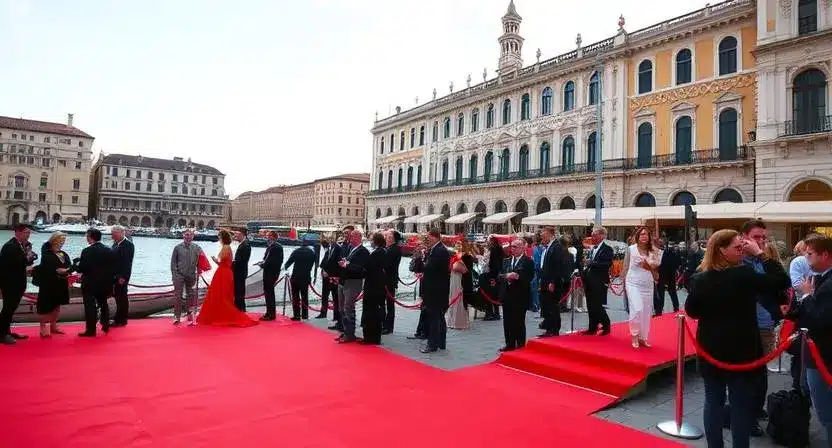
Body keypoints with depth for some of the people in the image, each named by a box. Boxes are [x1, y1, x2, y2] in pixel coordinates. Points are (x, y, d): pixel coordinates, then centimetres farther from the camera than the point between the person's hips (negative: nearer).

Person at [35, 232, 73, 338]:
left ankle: (53, 326, 27)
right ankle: (44, 328, 5)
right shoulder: (46, 255, -8)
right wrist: (57, 271, -25)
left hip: (61, 285, 7)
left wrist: (66, 271, -15)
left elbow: (70, 266, 4)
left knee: (57, 306, 15)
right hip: (48, 285, -7)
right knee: (47, 306, -3)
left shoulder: (64, 254, 11)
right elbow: (45, 269, -20)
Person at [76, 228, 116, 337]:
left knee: (90, 306, 2)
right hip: (105, 283, 6)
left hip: (90, 283, -5)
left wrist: (76, 267, 6)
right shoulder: (110, 251, 0)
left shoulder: (87, 251, -16)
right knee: (103, 304, 21)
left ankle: (91, 330, 5)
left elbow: (81, 268, -15)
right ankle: (105, 326, 26)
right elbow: (114, 268, 2)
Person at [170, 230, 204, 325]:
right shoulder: (178, 247, 2)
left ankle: (189, 313, 24)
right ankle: (177, 316, 7)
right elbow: (173, 262, 3)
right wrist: (174, 273, -5)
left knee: (191, 295, 9)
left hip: (191, 275, 1)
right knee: (178, 296, 0)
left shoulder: (197, 248, 4)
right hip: (179, 275, -1)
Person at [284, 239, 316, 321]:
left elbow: (289, 261, -1)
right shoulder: (312, 253, 3)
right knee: (304, 296, 12)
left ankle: (296, 315, 0)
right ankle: (305, 315, 15)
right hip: (306, 277, 3)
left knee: (295, 296, 2)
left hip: (296, 276, -3)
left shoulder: (297, 251, -5)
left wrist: (285, 267, 17)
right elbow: (312, 265, 4)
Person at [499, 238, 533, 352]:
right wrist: (506, 276, -13)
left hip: (520, 297, -6)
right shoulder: (507, 261, 14)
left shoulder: (528, 262, -5)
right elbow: (500, 275, 7)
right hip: (507, 295, 6)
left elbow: (529, 278, -13)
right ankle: (510, 344, 22)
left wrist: (517, 276, -25)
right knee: (507, 322, 10)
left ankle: (521, 345, 14)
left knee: (519, 322, 2)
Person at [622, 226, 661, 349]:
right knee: (637, 309, -16)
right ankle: (634, 335, 3)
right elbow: (625, 267, 2)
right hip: (633, 283, -4)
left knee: (647, 312, 7)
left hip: (648, 285, 4)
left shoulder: (653, 251, 5)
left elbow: (655, 270, 10)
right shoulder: (631, 249, -2)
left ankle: (643, 337, 21)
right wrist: (624, 282, 2)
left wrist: (649, 267, -11)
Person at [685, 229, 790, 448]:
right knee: (741, 405, 9)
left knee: (713, 402, 14)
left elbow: (691, 311, 4)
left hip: (710, 350, 3)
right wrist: (760, 254, -6)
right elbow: (782, 281, -8)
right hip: (741, 351, -3)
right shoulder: (744, 274, -17)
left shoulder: (699, 279, -5)